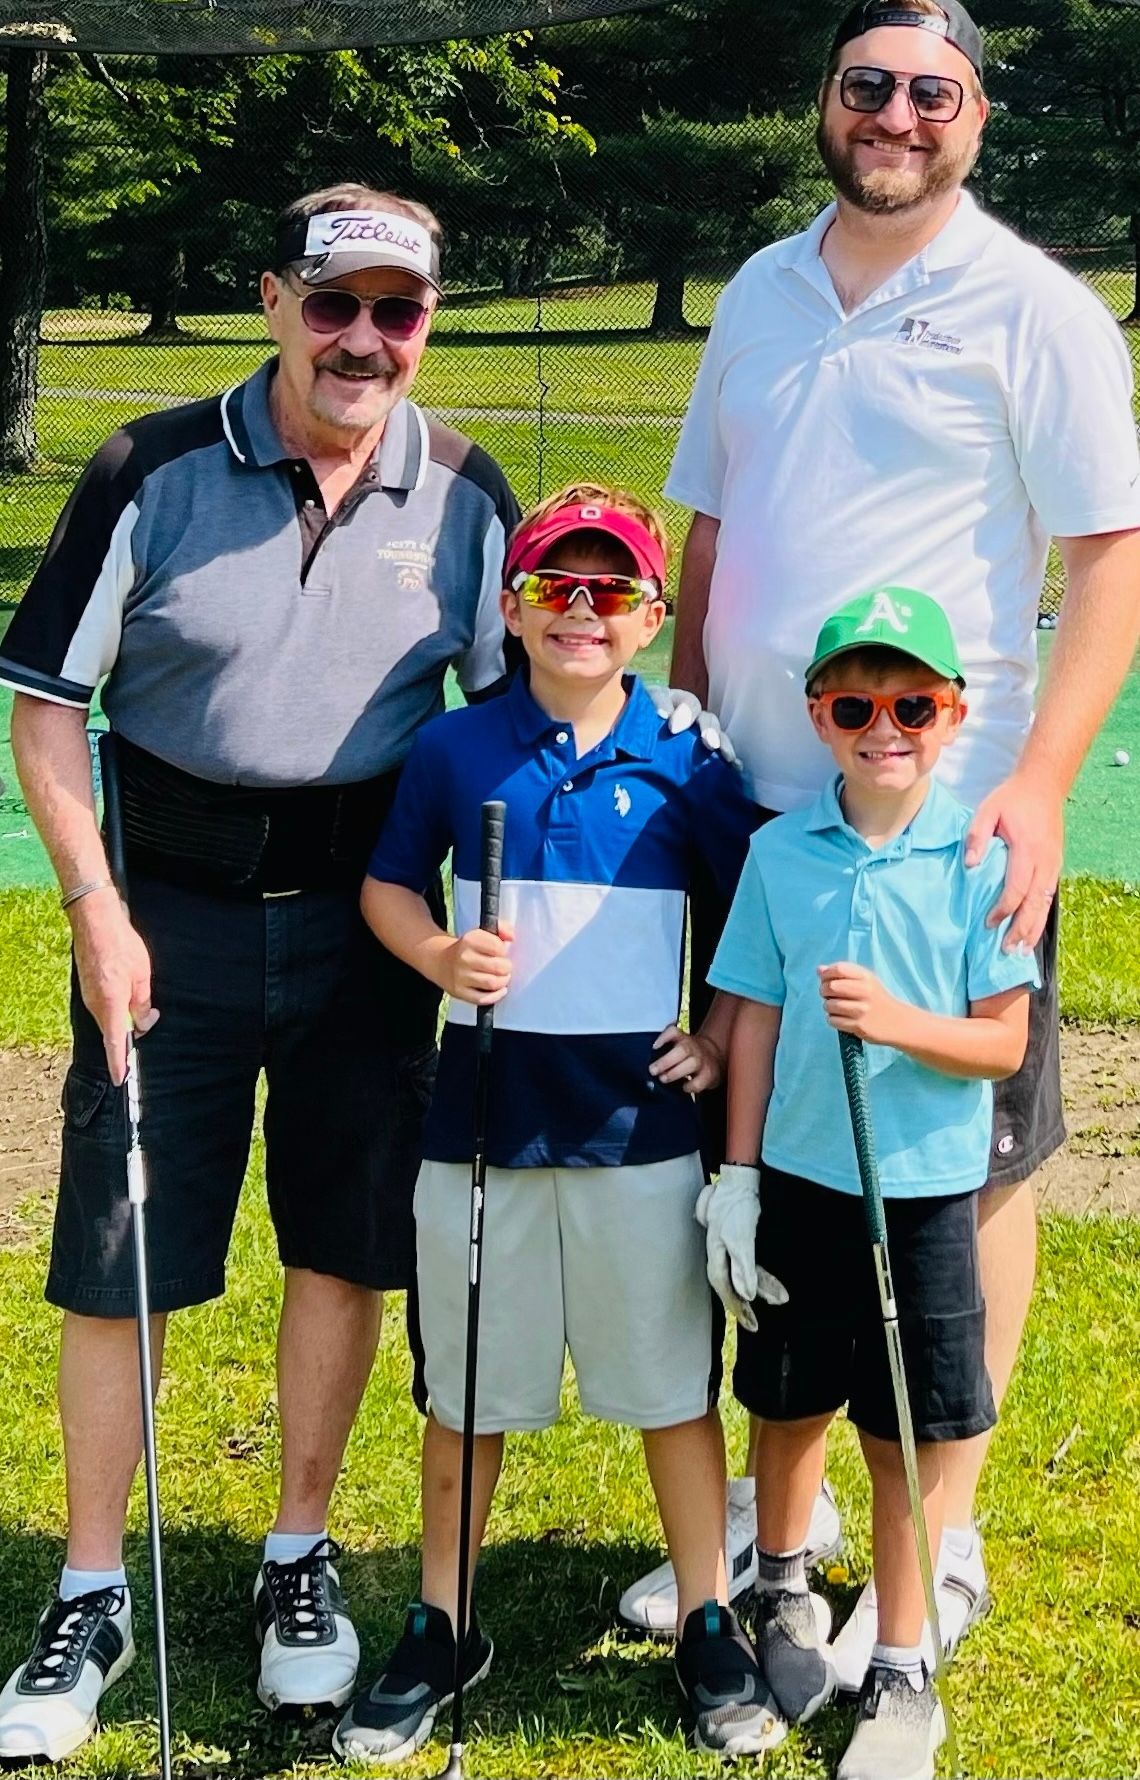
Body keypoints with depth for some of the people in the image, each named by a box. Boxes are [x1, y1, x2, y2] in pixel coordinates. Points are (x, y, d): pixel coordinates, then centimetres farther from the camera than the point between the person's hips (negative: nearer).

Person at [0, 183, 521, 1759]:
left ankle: (300, 1557, 27)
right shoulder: (155, 474, -7)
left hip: (365, 920, 2)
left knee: (347, 1244, 8)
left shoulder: (464, 495, -1)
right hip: (171, 914, -2)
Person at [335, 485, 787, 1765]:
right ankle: (441, 1629, 26)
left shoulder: (685, 770, -1)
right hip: (482, 1114, 1)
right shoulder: (454, 751, 0)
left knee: (672, 1385, 8)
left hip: (638, 1119, -1)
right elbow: (387, 882, 10)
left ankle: (709, 1629, 23)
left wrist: (729, 1036, -1)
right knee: (467, 1389, 11)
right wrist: (438, 955, -9)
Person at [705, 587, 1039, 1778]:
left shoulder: (980, 862, -8)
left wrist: (897, 1022, -24)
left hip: (924, 1190, -2)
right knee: (790, 1406, 17)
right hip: (797, 1179, 2)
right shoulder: (780, 853, -2)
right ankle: (782, 1588, 44)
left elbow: (1004, 1045, -7)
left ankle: (900, 1676, 20)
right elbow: (755, 1020, 3)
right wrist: (738, 1177, 1)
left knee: (909, 1436, 6)